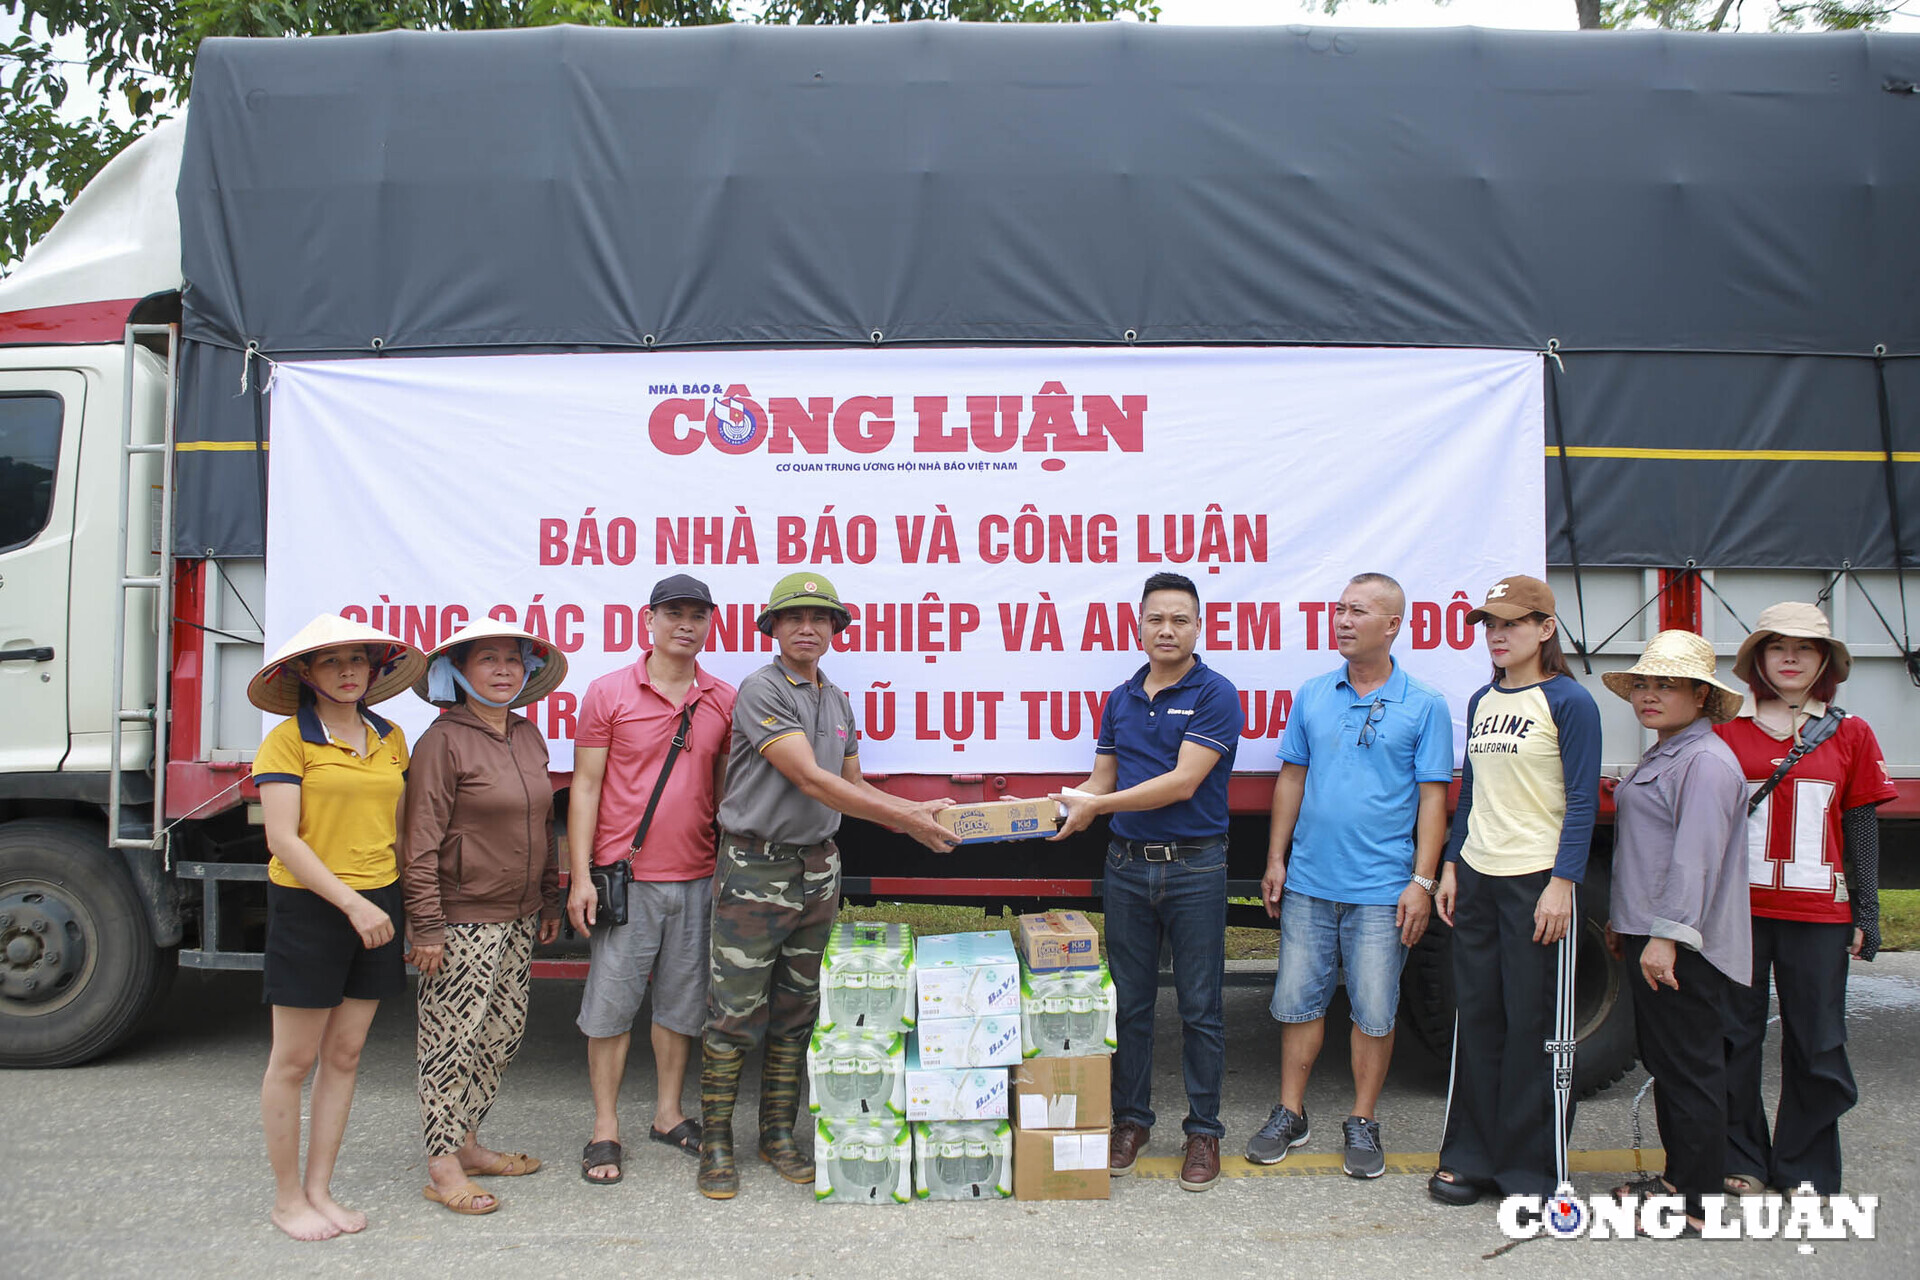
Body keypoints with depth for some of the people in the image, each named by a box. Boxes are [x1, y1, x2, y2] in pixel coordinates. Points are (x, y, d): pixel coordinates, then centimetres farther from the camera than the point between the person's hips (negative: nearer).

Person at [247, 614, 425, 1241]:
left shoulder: (390, 739, 9)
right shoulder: (288, 740, -8)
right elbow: (283, 840, -14)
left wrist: (398, 903, 6)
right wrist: (351, 903, -18)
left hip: (377, 907, 5)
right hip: (307, 907, -5)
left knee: (343, 1057, 11)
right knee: (294, 1060, 4)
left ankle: (320, 1189, 22)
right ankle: (287, 1198, 17)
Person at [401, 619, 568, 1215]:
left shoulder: (529, 736, 11)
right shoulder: (443, 740, -11)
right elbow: (420, 842, -14)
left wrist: (549, 901, 18)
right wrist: (426, 925, -17)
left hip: (517, 919, 8)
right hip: (461, 919, -7)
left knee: (502, 1036, 14)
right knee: (451, 1041, 0)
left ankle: (467, 1143, 28)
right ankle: (443, 1166, 11)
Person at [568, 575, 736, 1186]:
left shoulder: (725, 701, 6)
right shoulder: (609, 693, -2)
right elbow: (585, 786, -2)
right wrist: (581, 877, -7)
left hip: (697, 880, 3)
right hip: (625, 877, -3)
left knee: (683, 1000, 12)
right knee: (611, 1002, 3)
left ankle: (668, 1114, 27)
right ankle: (605, 1129, 15)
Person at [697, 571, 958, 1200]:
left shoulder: (838, 701, 13)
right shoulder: (761, 690, -12)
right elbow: (812, 781, -20)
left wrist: (917, 809, 6)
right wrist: (904, 820, -20)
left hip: (818, 870, 7)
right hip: (754, 870, -7)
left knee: (796, 1014, 13)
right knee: (734, 1014, -1)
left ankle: (778, 1135, 24)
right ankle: (716, 1143, 11)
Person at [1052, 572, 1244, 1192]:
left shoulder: (1214, 694, -8)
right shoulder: (1121, 699, 11)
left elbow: (1183, 781, -17)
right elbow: (1102, 780, 14)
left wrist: (1099, 806, -16)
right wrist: (1065, 805, -6)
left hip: (1195, 868, -5)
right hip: (1127, 865, 5)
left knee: (1199, 1006, 4)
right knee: (1129, 1001, 11)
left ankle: (1203, 1129, 16)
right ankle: (1130, 1118, 23)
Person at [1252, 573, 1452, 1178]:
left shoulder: (1424, 706, -2)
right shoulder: (1312, 696, 7)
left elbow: (1432, 798, -3)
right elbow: (1291, 780, 11)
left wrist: (1423, 881, -9)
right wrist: (1276, 861, 8)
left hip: (1382, 889, -3)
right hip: (1309, 883, 3)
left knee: (1374, 1010, 5)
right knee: (1297, 999, 9)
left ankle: (1362, 1123, 20)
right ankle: (1290, 1115, 22)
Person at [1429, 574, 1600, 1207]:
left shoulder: (1569, 702, -6)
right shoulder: (1481, 702, 13)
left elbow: (1582, 800, -9)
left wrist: (1562, 882, -15)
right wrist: (1451, 865, 13)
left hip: (1537, 880, -6)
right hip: (1477, 878, 6)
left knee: (1536, 1024, 1)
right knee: (1476, 1019, 10)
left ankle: (1533, 1172, 12)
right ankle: (1471, 1157, 21)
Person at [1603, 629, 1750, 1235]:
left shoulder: (1707, 761, -15)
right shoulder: (1659, 757, 18)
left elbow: (1697, 857, -24)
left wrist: (1667, 935, -28)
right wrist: (1623, 922, 28)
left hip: (1685, 948, -11)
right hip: (1653, 939, 11)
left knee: (1690, 1069, -4)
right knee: (1664, 1064, 17)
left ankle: (1694, 1205, 4)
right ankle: (1678, 1177, 28)